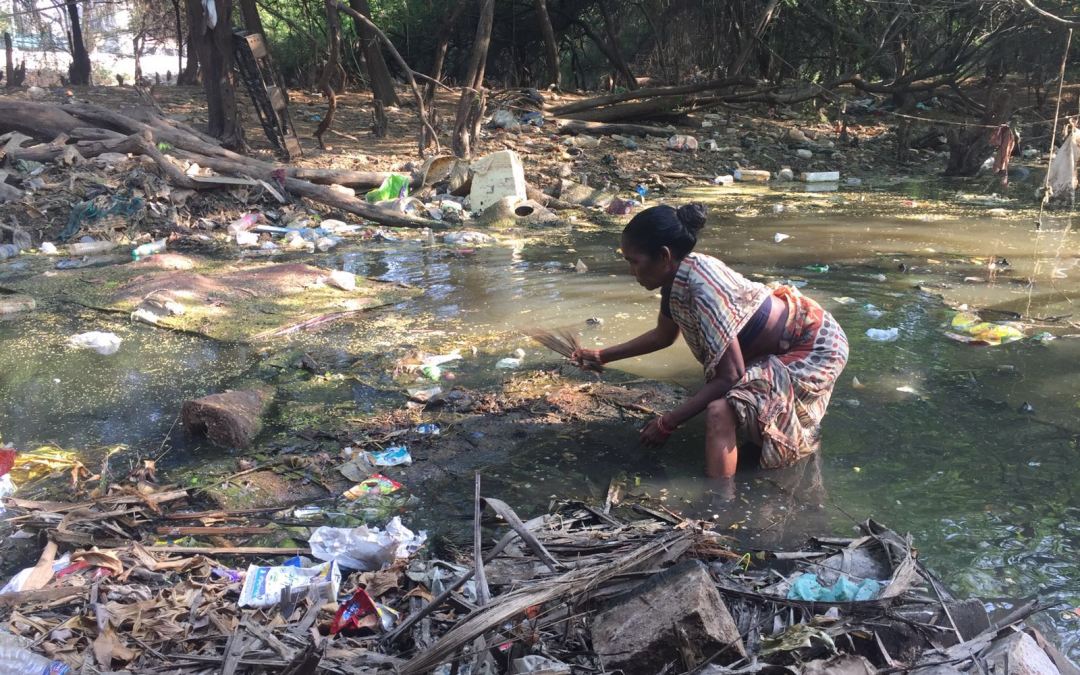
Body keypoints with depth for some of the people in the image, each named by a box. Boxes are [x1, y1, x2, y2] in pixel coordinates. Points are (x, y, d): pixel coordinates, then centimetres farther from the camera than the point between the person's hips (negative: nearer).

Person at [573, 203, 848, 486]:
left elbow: (730, 376, -30)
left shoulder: (701, 285, -32)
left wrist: (667, 423, -24)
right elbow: (662, 336, 15)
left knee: (719, 411, -26)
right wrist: (602, 355, 16)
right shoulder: (677, 279, -6)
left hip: (816, 349, -10)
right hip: (786, 344, 10)